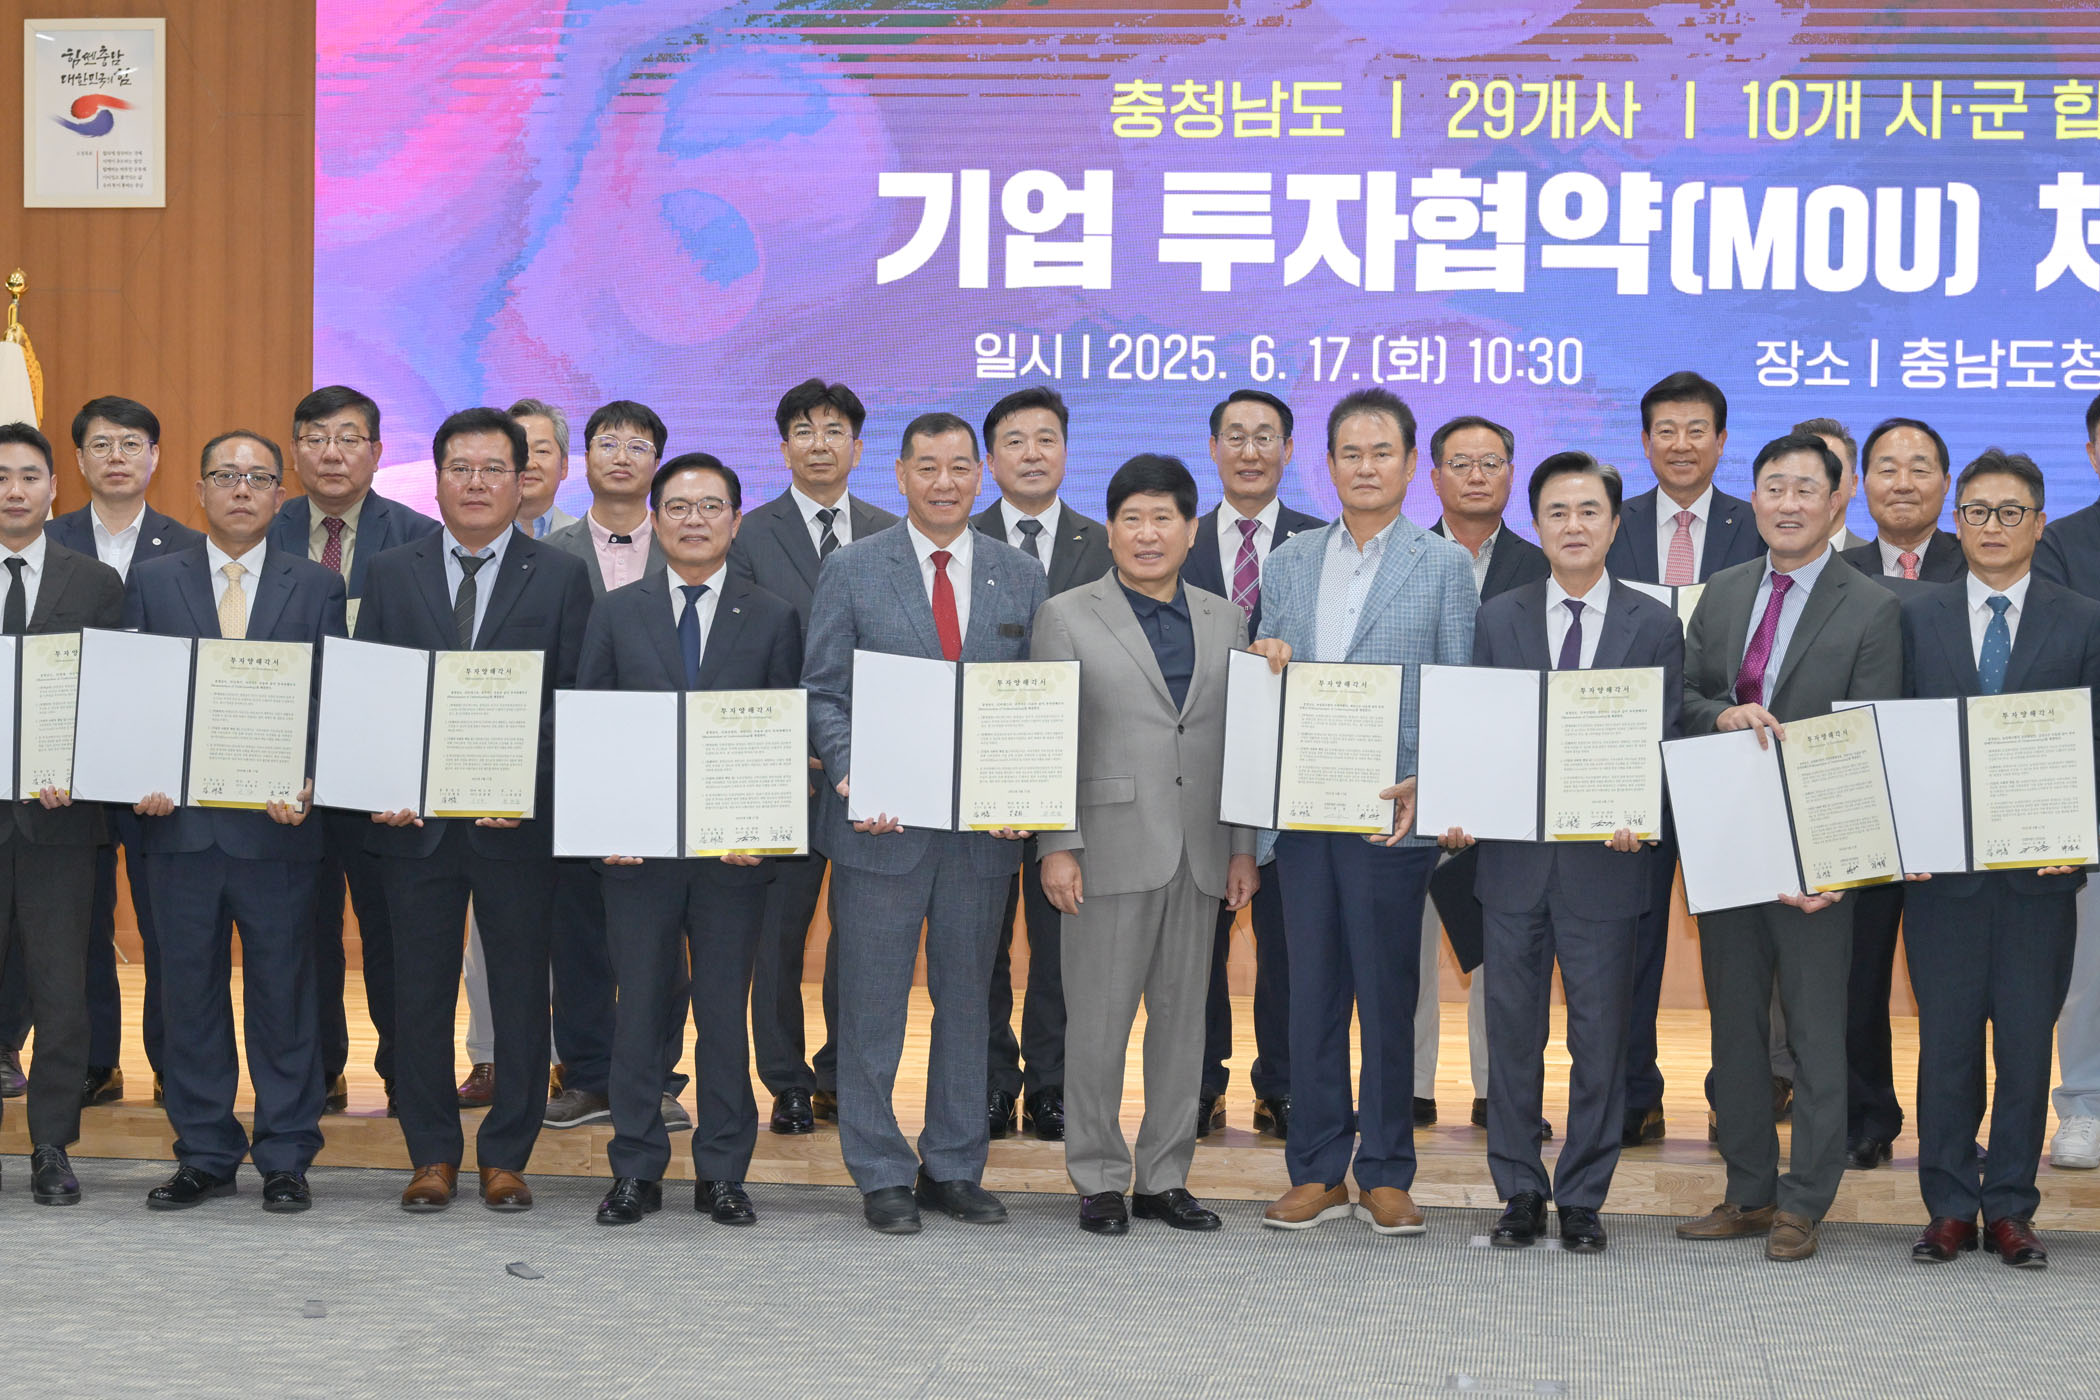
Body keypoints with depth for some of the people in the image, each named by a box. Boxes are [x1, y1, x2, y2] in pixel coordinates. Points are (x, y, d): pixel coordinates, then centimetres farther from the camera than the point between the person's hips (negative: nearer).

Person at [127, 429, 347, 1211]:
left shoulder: (318, 587, 7)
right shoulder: (153, 582, 10)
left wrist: (307, 783, -13)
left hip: (276, 824, -1)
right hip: (179, 819, 1)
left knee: (282, 993, 3)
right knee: (189, 992, 6)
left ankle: (285, 1159, 12)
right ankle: (204, 1156, 16)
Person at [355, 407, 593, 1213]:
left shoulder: (561, 578, 4)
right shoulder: (390, 575, 9)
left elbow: (572, 701, -2)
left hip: (518, 822, -1)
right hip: (415, 818, 2)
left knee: (520, 992, 4)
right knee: (420, 991, 6)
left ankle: (507, 1158, 15)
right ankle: (432, 1156, 17)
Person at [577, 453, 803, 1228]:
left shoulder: (772, 619, 6)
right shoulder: (615, 613, 8)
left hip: (735, 846, 0)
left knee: (725, 1012, 5)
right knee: (641, 1010, 5)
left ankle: (722, 1173, 13)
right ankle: (636, 1171, 14)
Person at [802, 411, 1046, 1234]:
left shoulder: (1021, 578, 8)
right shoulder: (853, 571, 1)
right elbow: (823, 690, 0)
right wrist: (851, 779, -15)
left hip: (984, 827, 2)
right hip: (883, 826, -2)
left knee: (968, 1001, 10)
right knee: (872, 1006, 3)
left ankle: (954, 1169, 21)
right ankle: (882, 1177, 13)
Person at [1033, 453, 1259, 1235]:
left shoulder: (1225, 621, 13)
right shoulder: (1067, 618, 2)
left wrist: (1244, 847, 7)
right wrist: (1057, 847, -8)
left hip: (1200, 855, 4)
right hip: (1112, 849, -4)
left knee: (1184, 1020, 8)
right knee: (1099, 1023, 0)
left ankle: (1165, 1178, 16)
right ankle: (1099, 1181, 9)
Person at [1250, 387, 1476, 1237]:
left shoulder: (1443, 565, 4)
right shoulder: (1288, 563, 14)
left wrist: (1424, 785, -14)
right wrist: (1267, 667, -7)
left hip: (1390, 813, -3)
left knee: (1387, 993, 2)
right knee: (1312, 990, 7)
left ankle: (1386, 1174, 12)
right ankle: (1318, 1172, 15)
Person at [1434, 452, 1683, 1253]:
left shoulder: (1654, 625, 4)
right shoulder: (1497, 620, 8)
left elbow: (1665, 740, 0)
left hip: (1604, 858, -1)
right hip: (1514, 855, 1)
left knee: (1600, 1036, 4)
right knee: (1513, 1033, 7)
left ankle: (1583, 1198, 15)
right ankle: (1520, 1192, 18)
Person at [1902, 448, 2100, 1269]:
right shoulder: (1915, 619, 7)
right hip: (1941, 867, 0)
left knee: (2026, 1041, 4)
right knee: (1946, 1040, 4)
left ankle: (2010, 1209, 13)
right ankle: (1949, 1209, 12)